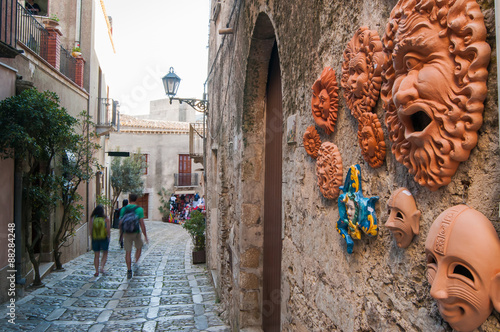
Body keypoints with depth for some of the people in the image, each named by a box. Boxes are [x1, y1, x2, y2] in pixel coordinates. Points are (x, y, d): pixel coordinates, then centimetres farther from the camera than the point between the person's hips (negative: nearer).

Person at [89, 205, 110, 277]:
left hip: (95, 239, 2)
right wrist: (108, 237, 8)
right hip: (104, 238, -2)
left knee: (96, 255, 10)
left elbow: (90, 230, 1)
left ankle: (97, 271, 11)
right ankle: (102, 268, 1)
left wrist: (91, 238, 13)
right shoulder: (106, 219, -7)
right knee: (105, 253, 15)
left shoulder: (92, 219, -2)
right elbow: (108, 230, -6)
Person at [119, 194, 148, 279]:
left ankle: (129, 271, 5)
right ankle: (136, 262, 6)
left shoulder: (123, 209, 3)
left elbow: (120, 222, 6)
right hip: (136, 232, -2)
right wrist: (145, 236, -6)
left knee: (128, 252, 5)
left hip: (126, 233, 2)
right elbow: (141, 224, -11)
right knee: (139, 248, 22)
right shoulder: (139, 209, -7)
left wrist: (121, 233, 19)